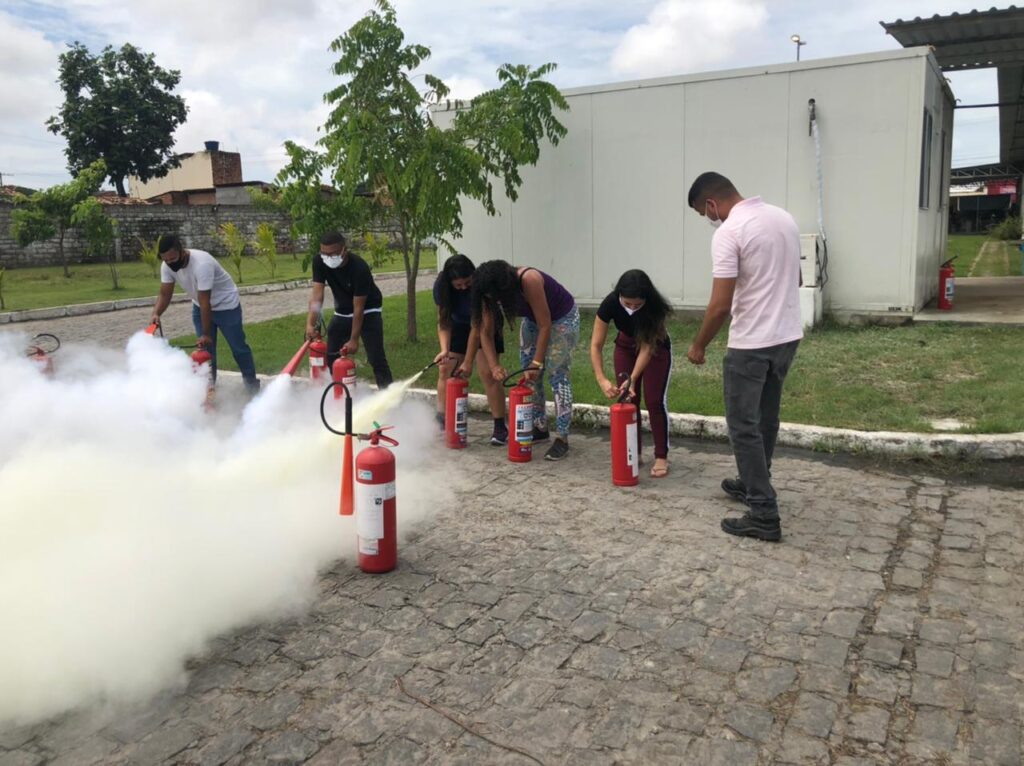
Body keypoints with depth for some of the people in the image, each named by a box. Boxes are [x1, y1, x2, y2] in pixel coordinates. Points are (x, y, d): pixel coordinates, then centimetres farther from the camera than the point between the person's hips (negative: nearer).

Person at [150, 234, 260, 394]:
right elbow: (165, 294, -11)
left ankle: (252, 382, 21)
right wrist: (156, 313, -32)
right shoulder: (167, 266, -16)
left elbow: (205, 302, -35)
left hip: (226, 305, -6)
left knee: (238, 346, 5)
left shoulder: (202, 264, -38)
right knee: (205, 348, 5)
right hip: (200, 307, 6)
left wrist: (206, 333, -31)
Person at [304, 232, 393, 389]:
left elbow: (358, 307, -26)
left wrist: (354, 339, -23)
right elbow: (317, 294, -20)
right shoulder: (319, 262, -17)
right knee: (330, 356, 6)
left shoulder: (359, 267, -30)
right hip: (342, 312, 6)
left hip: (367, 312, -5)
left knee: (376, 358, -15)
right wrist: (311, 324, -34)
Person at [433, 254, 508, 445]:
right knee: (445, 369, -1)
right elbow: (443, 322, -18)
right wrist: (444, 349, -34)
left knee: (487, 373, -16)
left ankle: (500, 427, -11)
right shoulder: (441, 286, -23)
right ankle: (441, 421, 13)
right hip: (459, 327, 4)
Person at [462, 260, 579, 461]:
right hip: (532, 320, 7)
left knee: (557, 374, -14)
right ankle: (540, 428, 17)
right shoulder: (492, 293, -19)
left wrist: (537, 363, -31)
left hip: (562, 318, -7)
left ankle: (562, 439, -13)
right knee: (529, 376, 4)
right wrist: (493, 366, -29)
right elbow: (485, 332, -16)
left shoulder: (529, 280, -37)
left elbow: (545, 326, -32)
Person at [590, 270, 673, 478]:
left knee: (655, 400, -9)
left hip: (656, 348, -2)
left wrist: (633, 378, -40)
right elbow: (596, 345, -28)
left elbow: (647, 346, -30)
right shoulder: (610, 303, -31)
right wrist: (601, 379, -40)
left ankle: (661, 457, -2)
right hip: (625, 346, 2)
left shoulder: (654, 307, -36)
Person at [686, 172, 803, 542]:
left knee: (744, 426, -1)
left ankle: (764, 516, 0)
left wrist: (699, 345, -6)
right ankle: (754, 484, 37)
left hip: (751, 343, -9)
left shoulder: (729, 233, -18)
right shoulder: (784, 217, 8)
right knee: (765, 419, 21)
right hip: (788, 335, 9)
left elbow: (721, 305, -20)